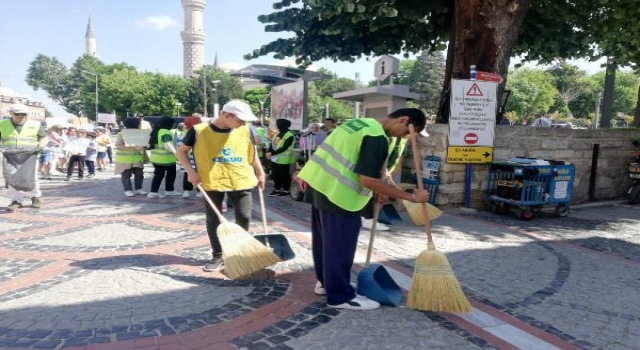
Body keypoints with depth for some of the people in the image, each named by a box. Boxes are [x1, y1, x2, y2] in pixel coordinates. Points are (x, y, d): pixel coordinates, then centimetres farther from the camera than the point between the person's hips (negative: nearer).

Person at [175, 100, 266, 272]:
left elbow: (252, 152, 15)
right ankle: (217, 256, 21)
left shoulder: (245, 131, -1)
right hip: (212, 182, -1)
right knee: (213, 220, 6)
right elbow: (181, 151, 2)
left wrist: (260, 173, 12)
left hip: (241, 181, 2)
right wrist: (191, 171, -10)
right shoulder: (199, 131, -10)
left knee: (243, 218, 4)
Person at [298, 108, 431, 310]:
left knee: (325, 239, 20)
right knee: (340, 245, 2)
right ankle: (340, 296, 14)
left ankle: (325, 282, 35)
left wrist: (374, 191, 17)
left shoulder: (363, 123, 15)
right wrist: (411, 197, -18)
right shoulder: (378, 139, -16)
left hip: (320, 183, 10)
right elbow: (368, 180, -23)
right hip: (337, 193, -10)